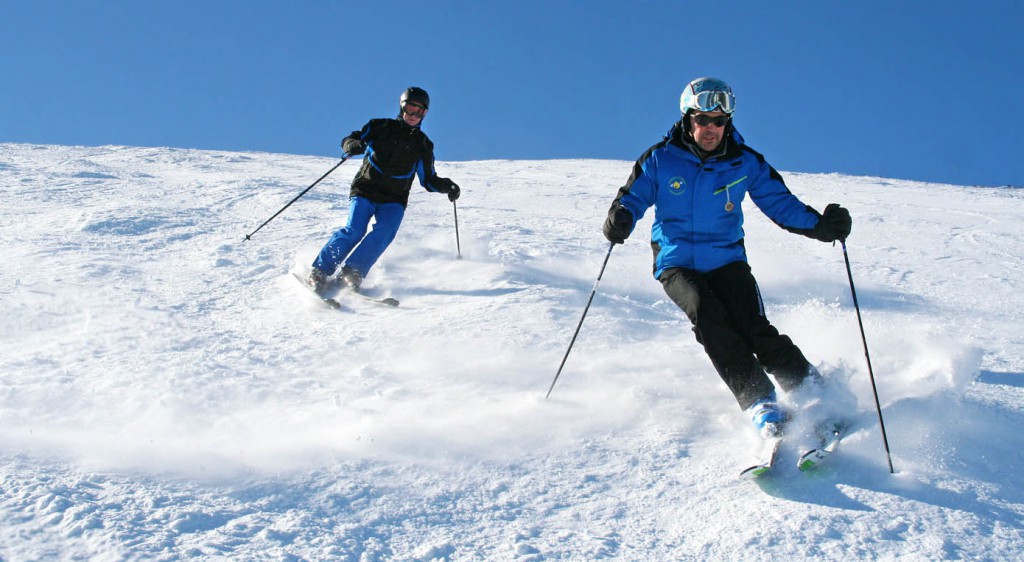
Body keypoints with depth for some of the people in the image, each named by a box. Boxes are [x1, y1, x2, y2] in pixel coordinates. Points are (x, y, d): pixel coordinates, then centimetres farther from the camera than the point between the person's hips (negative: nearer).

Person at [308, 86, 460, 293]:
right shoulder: (380, 127, 5)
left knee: (385, 231, -26)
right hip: (365, 190, -2)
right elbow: (349, 140, 3)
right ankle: (319, 271, -14)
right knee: (354, 230, -22)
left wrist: (446, 186, -5)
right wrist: (353, 145, -21)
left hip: (394, 200, 2)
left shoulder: (423, 145, 11)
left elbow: (428, 180, 15)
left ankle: (352, 272, -24)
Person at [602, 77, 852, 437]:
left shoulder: (745, 163, 0)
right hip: (677, 264, -1)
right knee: (706, 315, -28)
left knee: (754, 328, -19)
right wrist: (620, 217, -24)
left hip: (727, 261, 1)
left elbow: (781, 203, 1)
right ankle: (760, 403, -28)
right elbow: (633, 196, 0)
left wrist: (821, 225, -16)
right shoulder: (661, 159, -4)